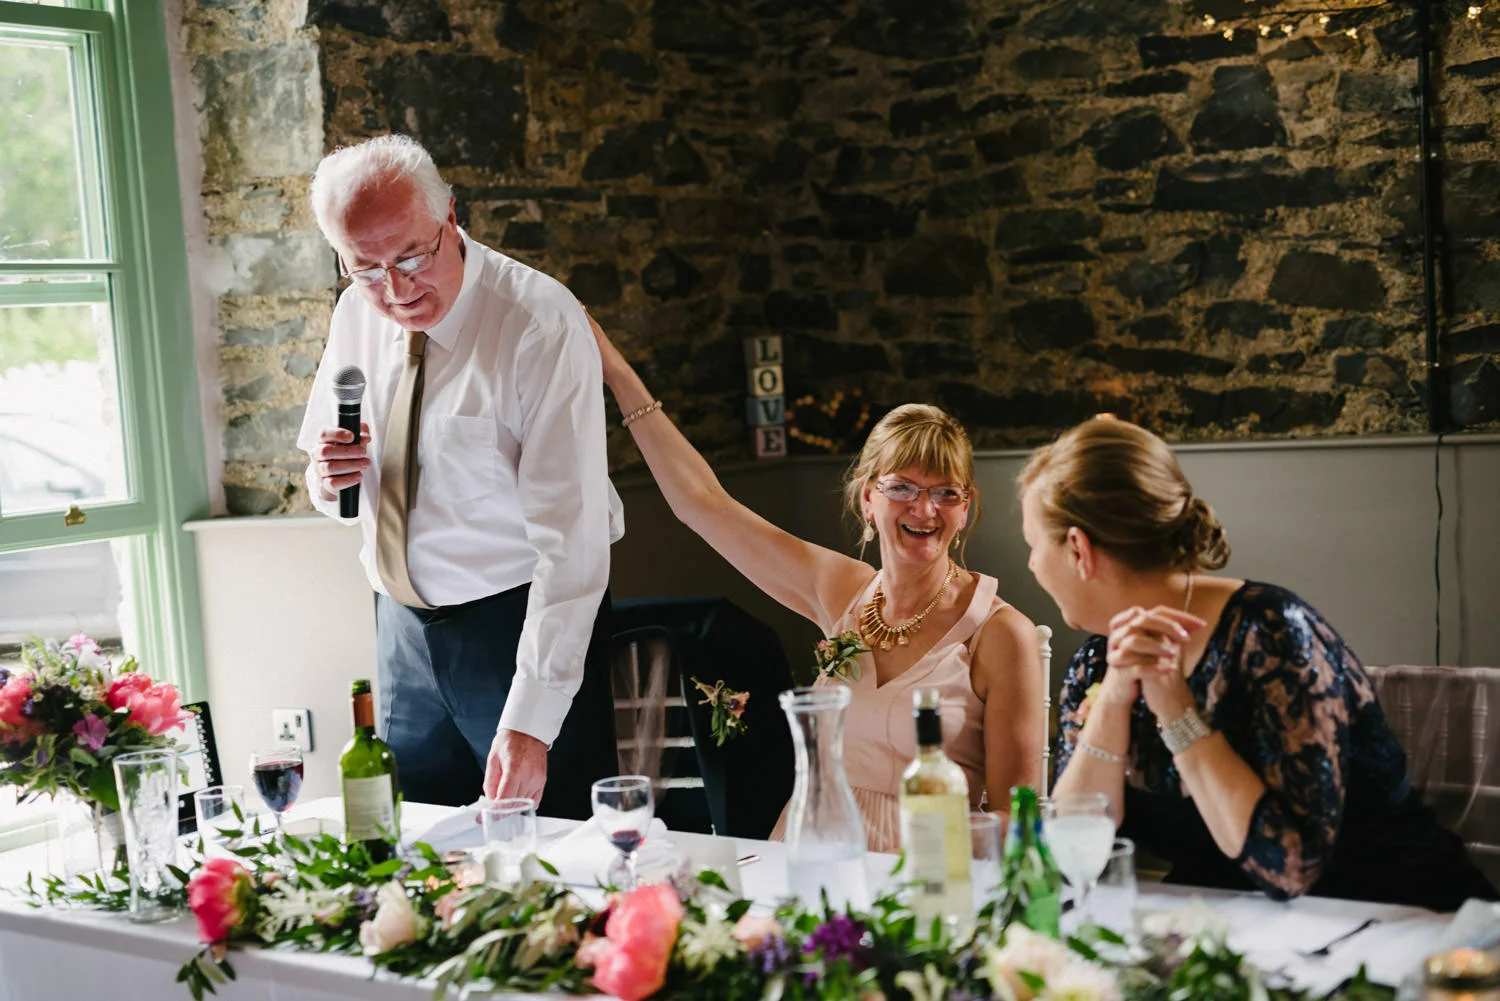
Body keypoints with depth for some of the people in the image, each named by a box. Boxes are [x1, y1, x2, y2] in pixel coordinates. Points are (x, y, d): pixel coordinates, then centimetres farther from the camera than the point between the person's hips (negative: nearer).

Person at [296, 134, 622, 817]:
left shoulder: (540, 322, -19)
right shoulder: (356, 314, 1)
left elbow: (571, 536, -25)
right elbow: (331, 497, 15)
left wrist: (531, 722, -31)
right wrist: (327, 479, -11)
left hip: (521, 624, -5)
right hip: (403, 629, 6)